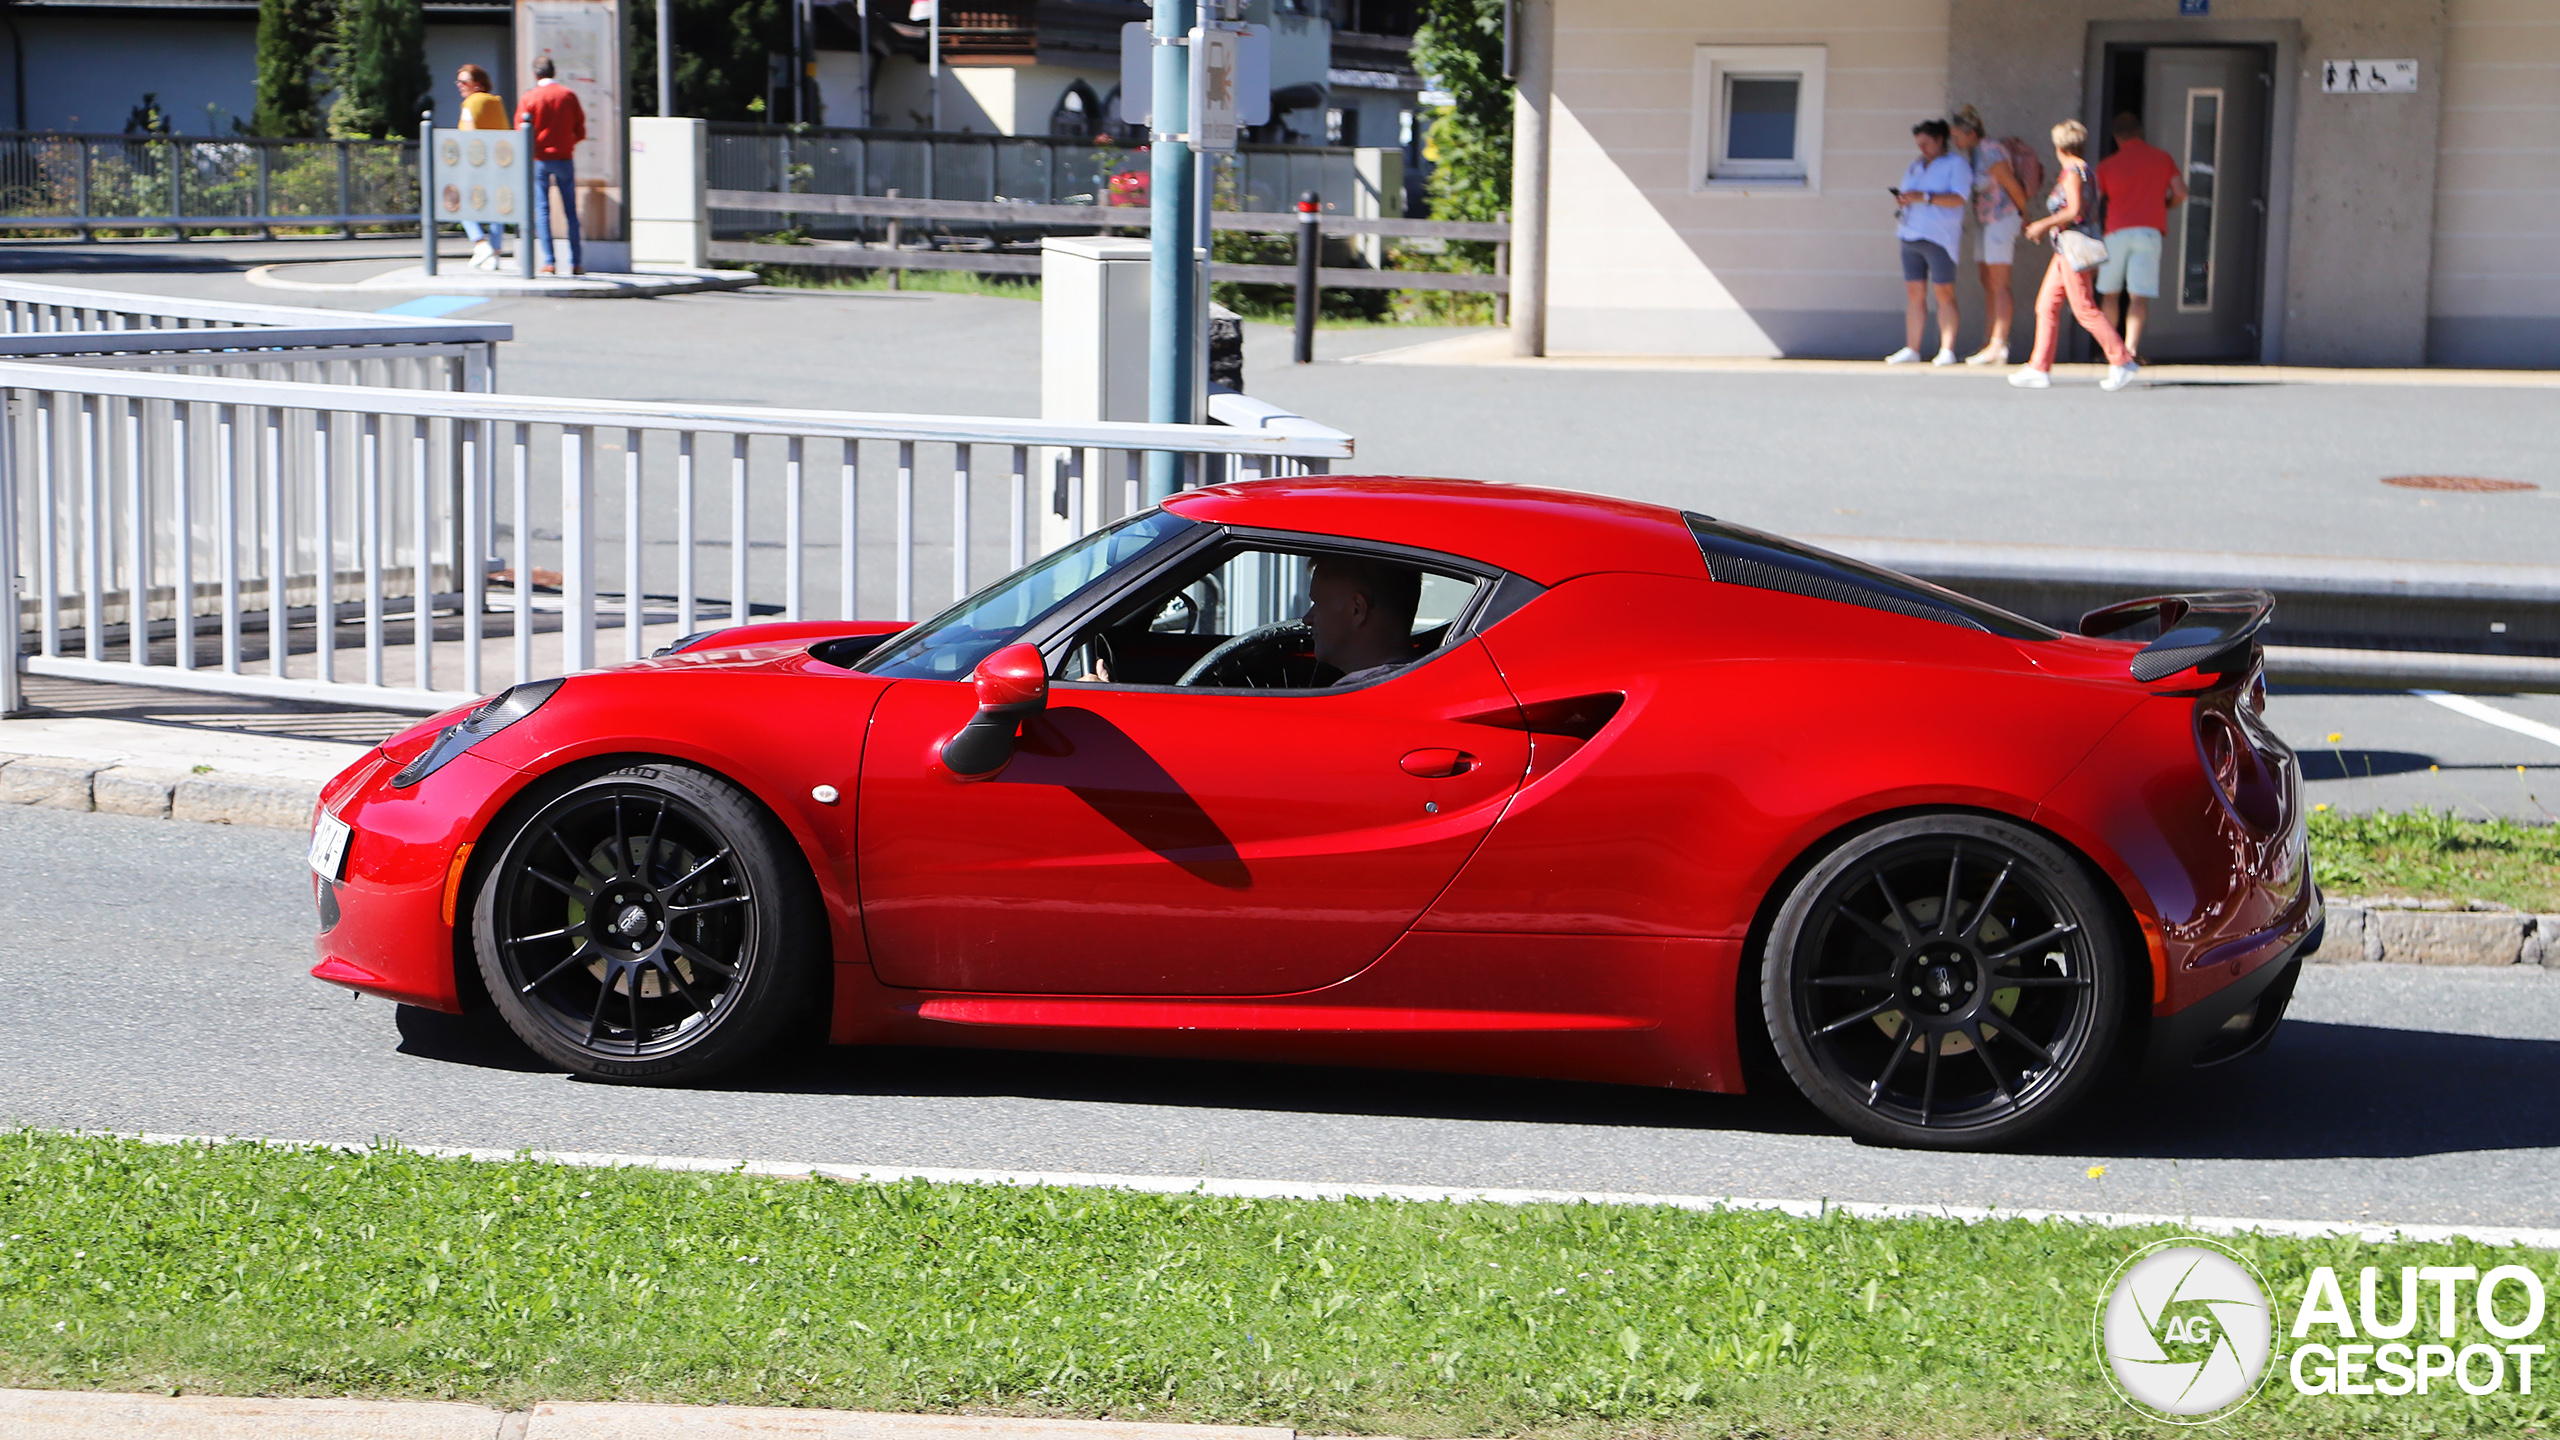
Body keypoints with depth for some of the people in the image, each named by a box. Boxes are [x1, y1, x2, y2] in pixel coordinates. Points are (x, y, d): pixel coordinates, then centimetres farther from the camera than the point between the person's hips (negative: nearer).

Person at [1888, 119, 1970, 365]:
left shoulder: (1955, 165, 2)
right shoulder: (1915, 167, 23)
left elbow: (1958, 198, -11)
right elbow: (1908, 195, 26)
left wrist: (1924, 197, -18)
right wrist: (1902, 200, 1)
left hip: (1938, 237, -6)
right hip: (1911, 235, 6)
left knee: (1944, 293, -6)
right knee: (1914, 293, 3)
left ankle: (1947, 350, -6)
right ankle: (1911, 350, 4)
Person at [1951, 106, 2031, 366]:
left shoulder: (1990, 154, -20)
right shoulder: (1973, 152, 9)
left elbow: (2014, 188, -14)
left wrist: (2024, 217, 1)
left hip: (2002, 219, -10)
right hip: (1987, 221, 10)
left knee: (1998, 285, -12)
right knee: (1988, 283, 10)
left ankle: (1998, 346, -15)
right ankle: (1991, 341, 13)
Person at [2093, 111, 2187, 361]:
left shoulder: (2107, 165, 9)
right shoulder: (2163, 158, 10)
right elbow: (2180, 193, 4)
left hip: (2116, 232, 0)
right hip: (2149, 232, 0)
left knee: (2110, 294, 13)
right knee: (2139, 296, -4)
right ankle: (2131, 348, -17)